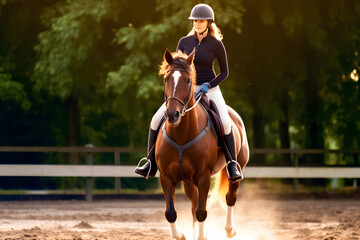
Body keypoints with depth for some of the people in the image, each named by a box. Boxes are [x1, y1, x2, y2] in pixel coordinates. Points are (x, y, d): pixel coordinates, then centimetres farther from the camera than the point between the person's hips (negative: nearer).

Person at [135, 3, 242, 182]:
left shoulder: (216, 45, -5)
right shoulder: (184, 42, 2)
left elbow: (225, 72, 1)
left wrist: (208, 85, -14)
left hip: (209, 89, -3)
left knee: (225, 123, -28)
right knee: (156, 120, -13)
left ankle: (232, 166, -16)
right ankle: (151, 164, -1)